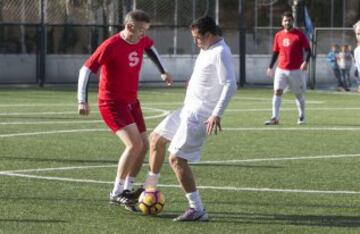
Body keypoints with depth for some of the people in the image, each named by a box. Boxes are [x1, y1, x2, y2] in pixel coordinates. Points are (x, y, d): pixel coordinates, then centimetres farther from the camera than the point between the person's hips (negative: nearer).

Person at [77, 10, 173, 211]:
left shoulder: (142, 41, 1)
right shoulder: (111, 46, -21)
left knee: (144, 145, 7)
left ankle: (127, 189, 22)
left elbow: (150, 48, 28)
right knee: (135, 144, -21)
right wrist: (83, 101, -25)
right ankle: (117, 193, -10)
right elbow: (86, 70, -18)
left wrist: (163, 71, 22)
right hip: (112, 103, -8)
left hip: (131, 102, 8)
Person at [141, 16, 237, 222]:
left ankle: (197, 210, -15)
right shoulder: (208, 49, 10)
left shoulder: (220, 53, -21)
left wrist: (217, 114, -36)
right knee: (157, 138, 22)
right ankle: (149, 189, 36)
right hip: (189, 110, 11)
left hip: (199, 116, -11)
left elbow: (230, 85, -30)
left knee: (177, 158, -16)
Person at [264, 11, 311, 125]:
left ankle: (302, 116, 27)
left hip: (296, 70, -3)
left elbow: (307, 50, -4)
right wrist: (270, 67, 11)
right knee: (277, 91, -9)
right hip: (281, 69, 3)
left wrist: (306, 62, -20)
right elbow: (275, 52, 16)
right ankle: (275, 118, -10)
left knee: (299, 94, 8)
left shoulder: (299, 34, -4)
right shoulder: (278, 35, 8)